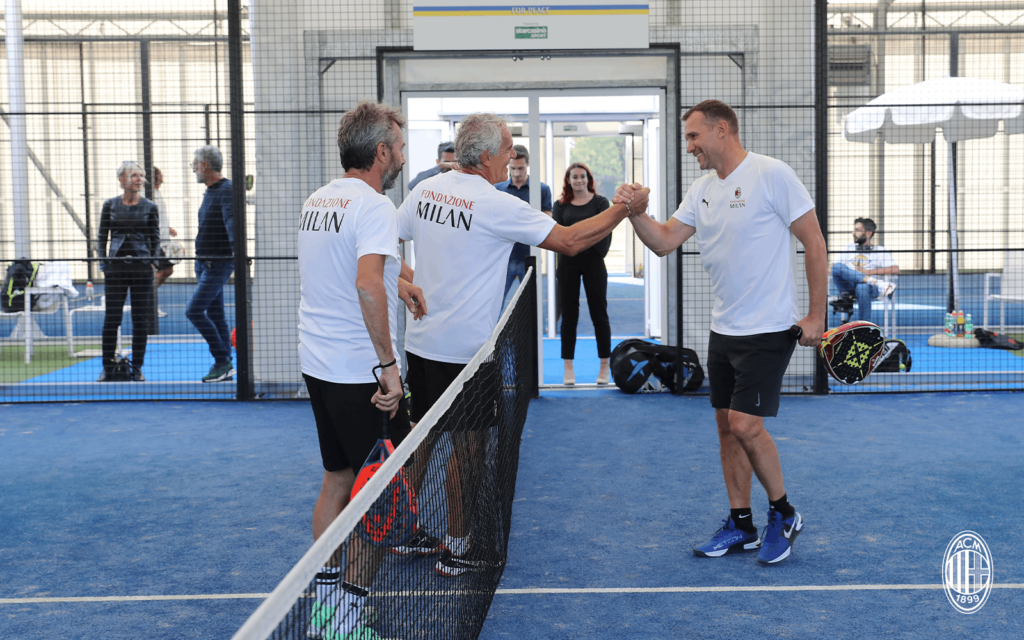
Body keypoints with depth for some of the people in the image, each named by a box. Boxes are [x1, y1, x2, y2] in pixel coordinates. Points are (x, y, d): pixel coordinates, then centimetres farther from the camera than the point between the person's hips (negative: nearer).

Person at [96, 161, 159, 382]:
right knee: (111, 318, 0)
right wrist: (104, 264, 2)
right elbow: (102, 237, 10)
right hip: (116, 267, 0)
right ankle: (107, 367, 10)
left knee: (141, 319, 3)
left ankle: (137, 368, 12)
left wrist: (152, 263, -1)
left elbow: (155, 239, 9)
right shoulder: (110, 205, 6)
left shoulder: (150, 207, 4)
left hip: (142, 267, 0)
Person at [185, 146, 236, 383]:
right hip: (205, 263, 10)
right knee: (215, 314, 10)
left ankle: (223, 361, -7)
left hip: (218, 263, -10)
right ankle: (223, 365, 16)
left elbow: (231, 220, -31)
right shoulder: (210, 191, 16)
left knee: (194, 311, -13)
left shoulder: (226, 190, -15)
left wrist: (235, 246, -46)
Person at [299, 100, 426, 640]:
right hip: (360, 373, -9)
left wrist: (396, 284, 36)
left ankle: (324, 596, 26)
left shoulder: (317, 200, 11)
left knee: (337, 481, 19)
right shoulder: (373, 205, -17)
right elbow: (368, 285, -32)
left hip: (317, 366, 9)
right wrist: (388, 363, -29)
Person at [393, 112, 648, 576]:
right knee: (466, 445, 4)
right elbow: (569, 241, -14)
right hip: (464, 350, -7)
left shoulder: (426, 190, 4)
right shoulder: (497, 206, -18)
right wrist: (624, 209, -6)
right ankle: (456, 548, 14)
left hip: (421, 341, 7)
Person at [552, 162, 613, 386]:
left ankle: (605, 367, 9)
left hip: (593, 261, -2)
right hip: (568, 263, 2)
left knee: (599, 314, 1)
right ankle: (568, 368, 9)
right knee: (569, 315, 4)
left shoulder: (600, 202, 4)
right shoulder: (561, 205, 9)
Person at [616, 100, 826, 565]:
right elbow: (665, 242, 6)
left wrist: (816, 315, -12)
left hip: (768, 330, -7)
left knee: (745, 425, -11)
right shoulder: (703, 189, 10)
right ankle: (740, 526, 22)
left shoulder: (772, 175, -11)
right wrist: (634, 212, -13)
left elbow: (814, 243, -10)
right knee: (726, 427, 9)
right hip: (723, 330, 7)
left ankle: (784, 515, 11)